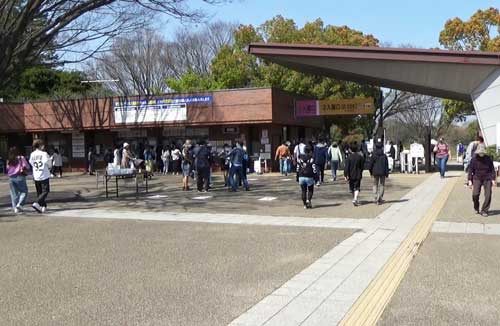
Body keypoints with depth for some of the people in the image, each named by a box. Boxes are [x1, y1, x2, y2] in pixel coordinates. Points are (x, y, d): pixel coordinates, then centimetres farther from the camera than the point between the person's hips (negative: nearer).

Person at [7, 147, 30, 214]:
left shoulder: (8, 161, 8)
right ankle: (20, 204, -11)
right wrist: (26, 171, 8)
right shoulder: (21, 158, -4)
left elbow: (7, 169, 7)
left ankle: (15, 208, 8)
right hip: (20, 177, -4)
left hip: (11, 178, 4)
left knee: (14, 194, 9)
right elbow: (26, 167, -10)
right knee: (24, 192, 6)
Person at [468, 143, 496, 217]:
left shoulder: (488, 159, -1)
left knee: (488, 195, -6)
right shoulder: (474, 159, -3)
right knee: (475, 194, -13)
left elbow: (492, 169, 5)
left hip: (487, 179, 1)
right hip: (477, 178, -1)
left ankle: (484, 211, 6)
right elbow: (470, 170, 1)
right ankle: (476, 208, 12)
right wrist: (470, 181, -4)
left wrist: (493, 179, -1)